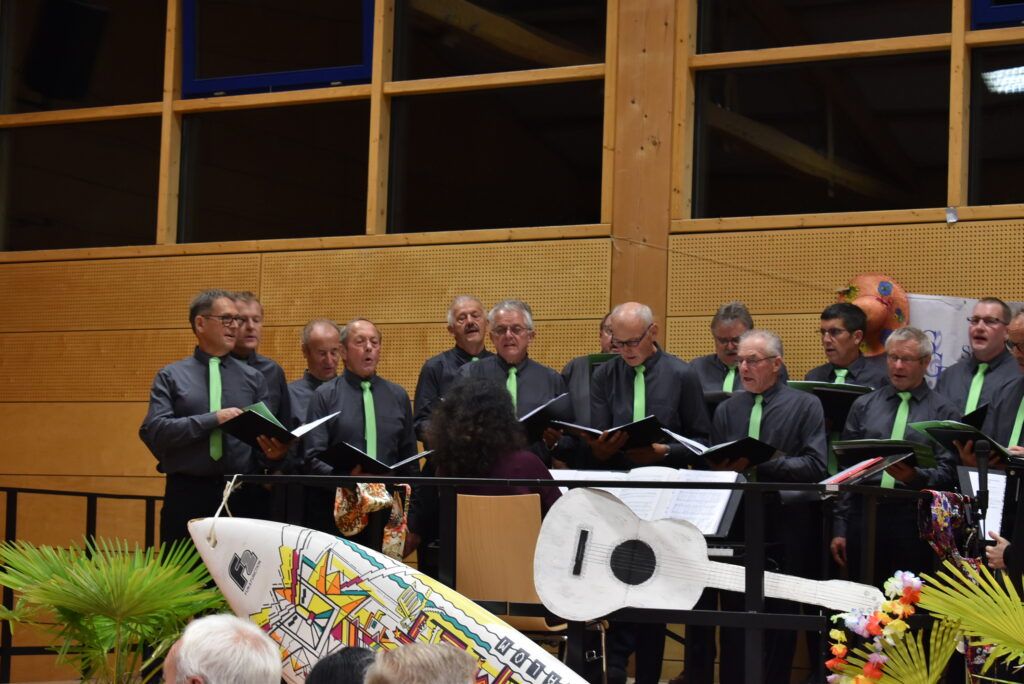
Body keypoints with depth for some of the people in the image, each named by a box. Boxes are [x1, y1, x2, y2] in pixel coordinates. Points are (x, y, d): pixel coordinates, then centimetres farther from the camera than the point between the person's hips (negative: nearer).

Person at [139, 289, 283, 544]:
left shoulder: (253, 378, 13)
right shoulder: (171, 377, 7)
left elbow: (266, 435, 9)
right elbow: (153, 431, -6)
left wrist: (272, 453, -15)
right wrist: (213, 419, -13)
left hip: (244, 495, 2)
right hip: (188, 494, -2)